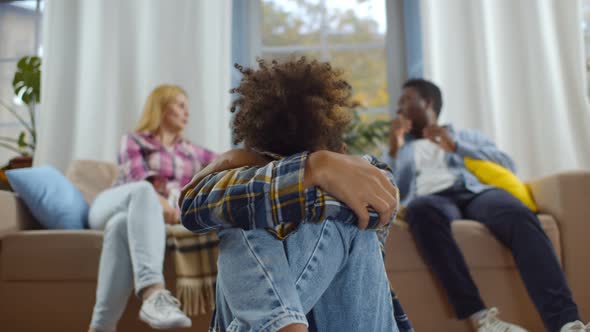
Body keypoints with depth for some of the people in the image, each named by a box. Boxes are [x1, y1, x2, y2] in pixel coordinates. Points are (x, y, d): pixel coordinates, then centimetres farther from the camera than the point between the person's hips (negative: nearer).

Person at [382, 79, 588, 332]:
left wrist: (456, 146, 6)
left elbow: (507, 165, 13)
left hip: (474, 192, 1)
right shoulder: (399, 149, 34)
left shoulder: (468, 136, 33)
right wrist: (393, 148, 8)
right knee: (421, 209, -40)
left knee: (519, 215, -36)